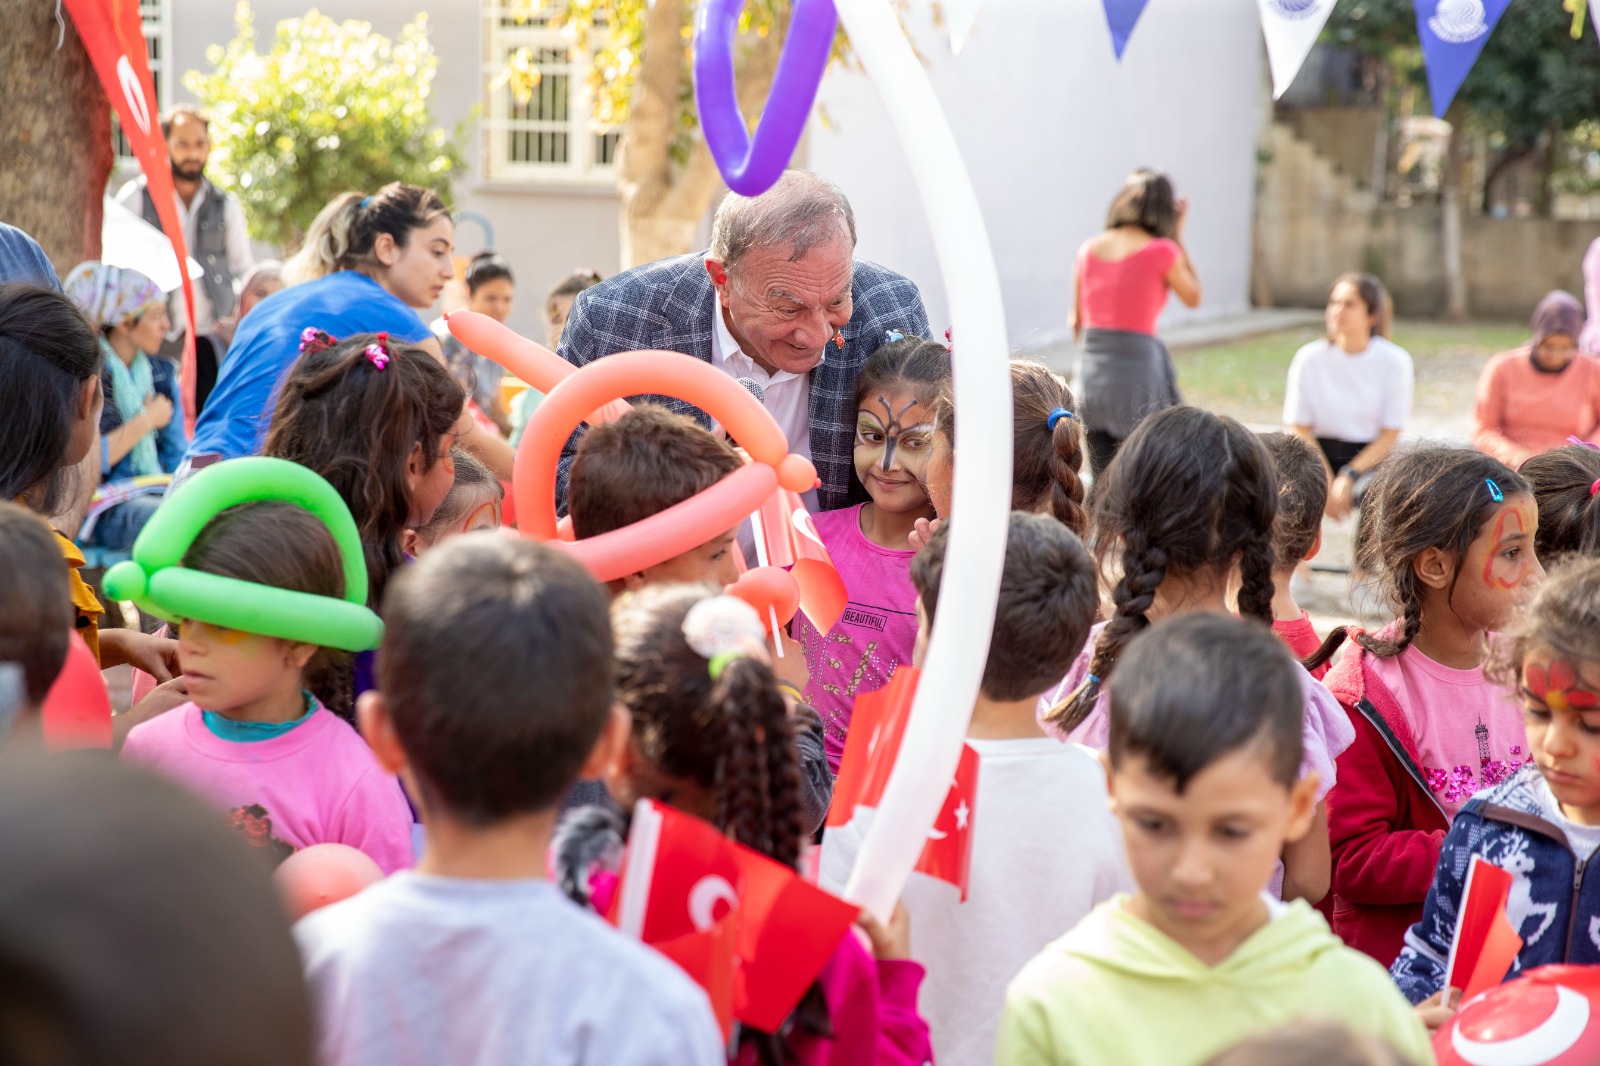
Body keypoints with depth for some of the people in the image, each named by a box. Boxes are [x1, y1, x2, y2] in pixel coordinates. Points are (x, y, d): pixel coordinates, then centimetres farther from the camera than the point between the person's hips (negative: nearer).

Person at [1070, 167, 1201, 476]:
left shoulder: (1089, 249, 6)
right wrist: (1177, 237, 12)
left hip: (1090, 373, 5)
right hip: (1138, 373, -5)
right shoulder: (1161, 251, -7)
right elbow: (1193, 298, 10)